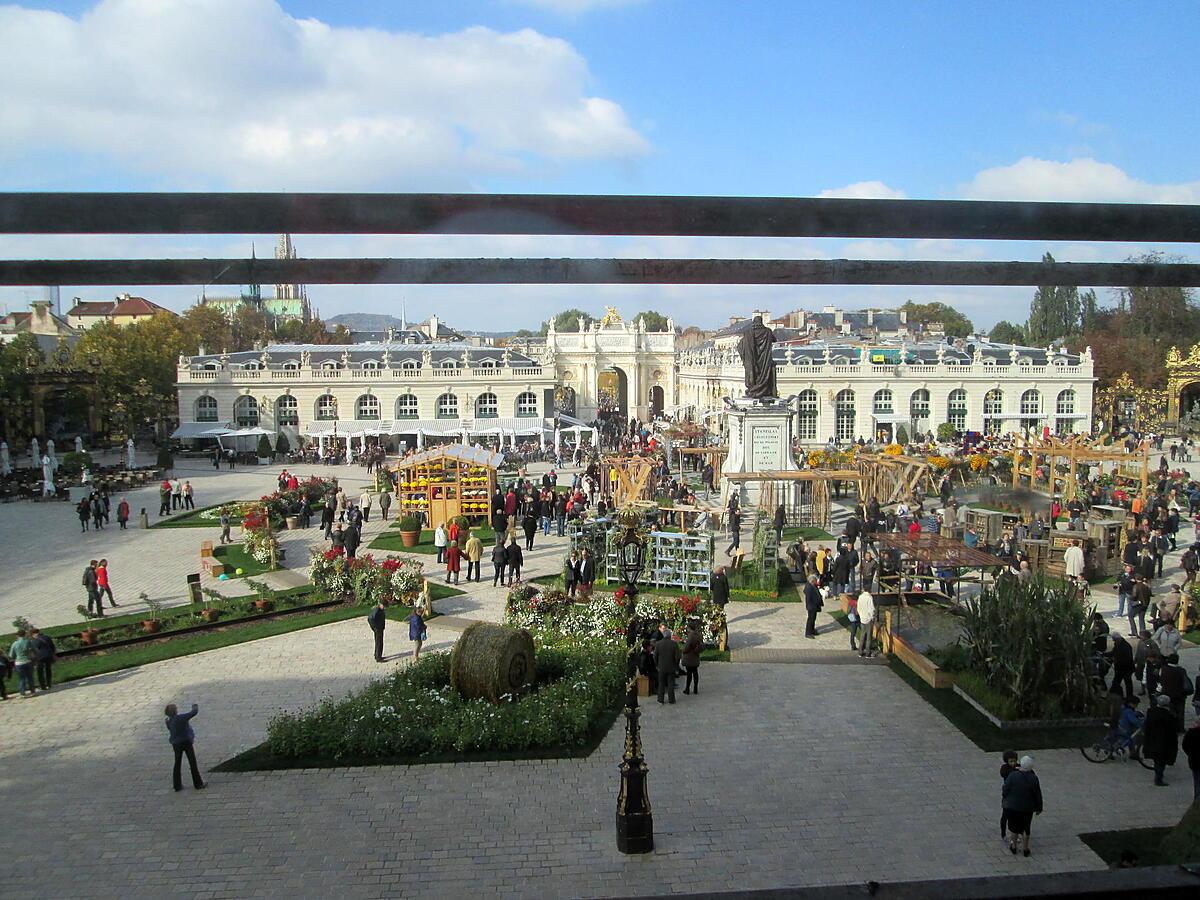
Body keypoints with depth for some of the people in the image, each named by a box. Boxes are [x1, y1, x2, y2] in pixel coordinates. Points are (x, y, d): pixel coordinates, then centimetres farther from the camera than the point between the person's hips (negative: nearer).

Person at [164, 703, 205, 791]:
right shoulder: (182, 717, -22)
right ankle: (198, 784, 10)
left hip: (176, 744, 5)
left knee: (177, 764, 16)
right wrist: (195, 706, 5)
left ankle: (177, 785, 20)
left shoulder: (168, 722, -6)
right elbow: (194, 712, -15)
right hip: (186, 742, -5)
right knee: (193, 763, 5)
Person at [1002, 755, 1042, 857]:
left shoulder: (1013, 775, -20)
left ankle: (1014, 846, 29)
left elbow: (1006, 790, -11)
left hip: (1013, 806, -1)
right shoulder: (1033, 778, -16)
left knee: (1015, 826, 18)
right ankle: (1025, 849, 26)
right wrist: (1039, 808, 6)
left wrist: (1003, 795, 11)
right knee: (1026, 827, 17)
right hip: (1027, 807, 1)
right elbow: (1038, 795, -8)